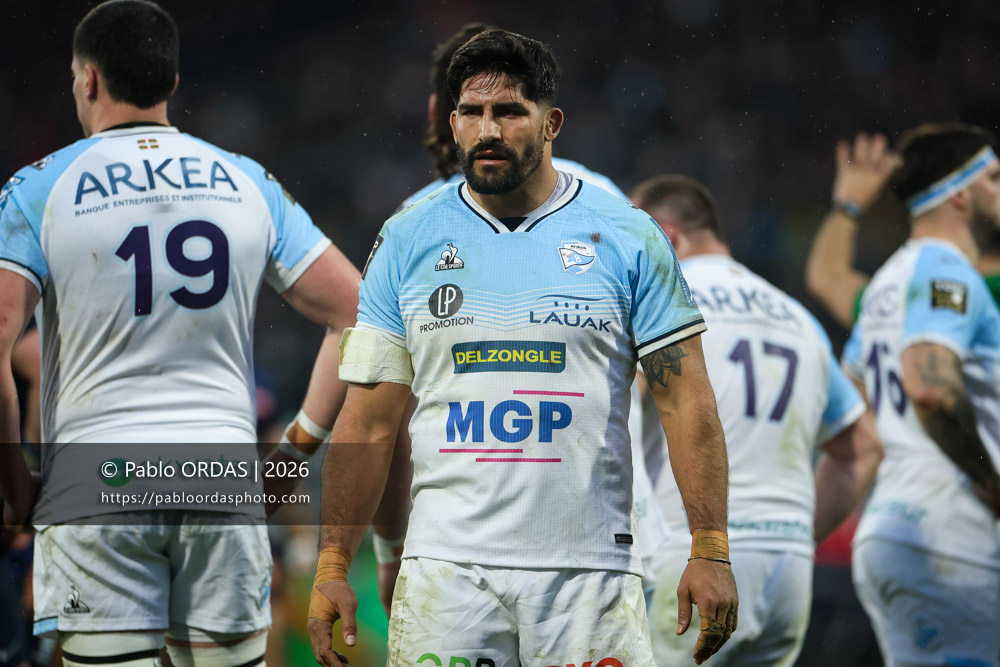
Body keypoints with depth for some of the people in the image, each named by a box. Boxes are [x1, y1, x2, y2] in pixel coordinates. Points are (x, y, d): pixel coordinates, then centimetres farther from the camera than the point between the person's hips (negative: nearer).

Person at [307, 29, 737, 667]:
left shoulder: (627, 237, 4)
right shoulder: (407, 242, 8)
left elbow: (686, 402, 2)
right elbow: (369, 423, 9)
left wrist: (710, 550, -6)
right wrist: (333, 566, 2)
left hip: (589, 571, -1)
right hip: (447, 567, 1)